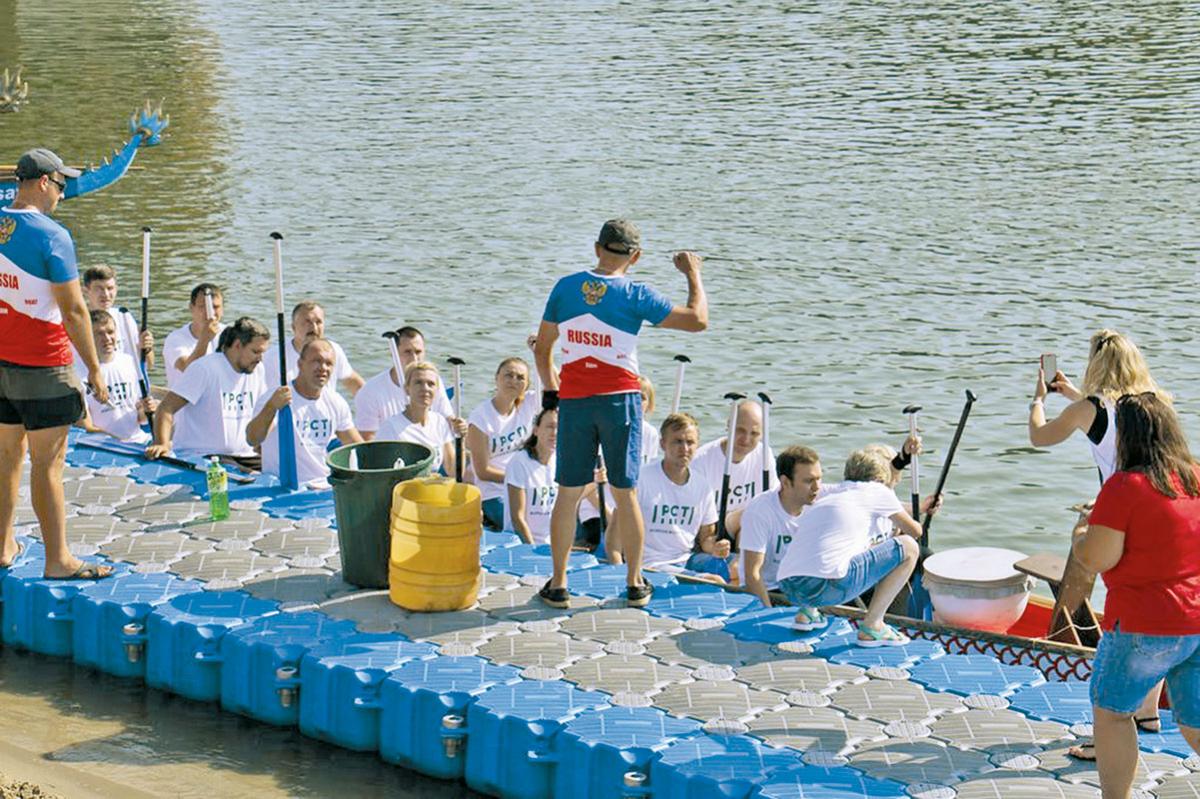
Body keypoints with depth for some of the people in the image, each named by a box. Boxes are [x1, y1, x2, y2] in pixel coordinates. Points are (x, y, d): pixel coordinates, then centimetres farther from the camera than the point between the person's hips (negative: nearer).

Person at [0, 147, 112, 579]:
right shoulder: (51, 236, -16)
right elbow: (73, 310, -15)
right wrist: (94, 369, -9)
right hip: (43, 366, -7)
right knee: (48, 465, -2)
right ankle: (58, 560, 3)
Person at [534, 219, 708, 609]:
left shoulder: (565, 287, 1)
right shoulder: (636, 295, -8)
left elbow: (542, 348, 7)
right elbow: (697, 320, -5)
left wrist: (550, 389, 21)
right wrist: (693, 274, 10)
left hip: (574, 401, 2)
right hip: (620, 400, -1)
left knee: (568, 494, 8)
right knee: (625, 494, 8)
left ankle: (558, 585, 11)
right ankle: (635, 584, 16)